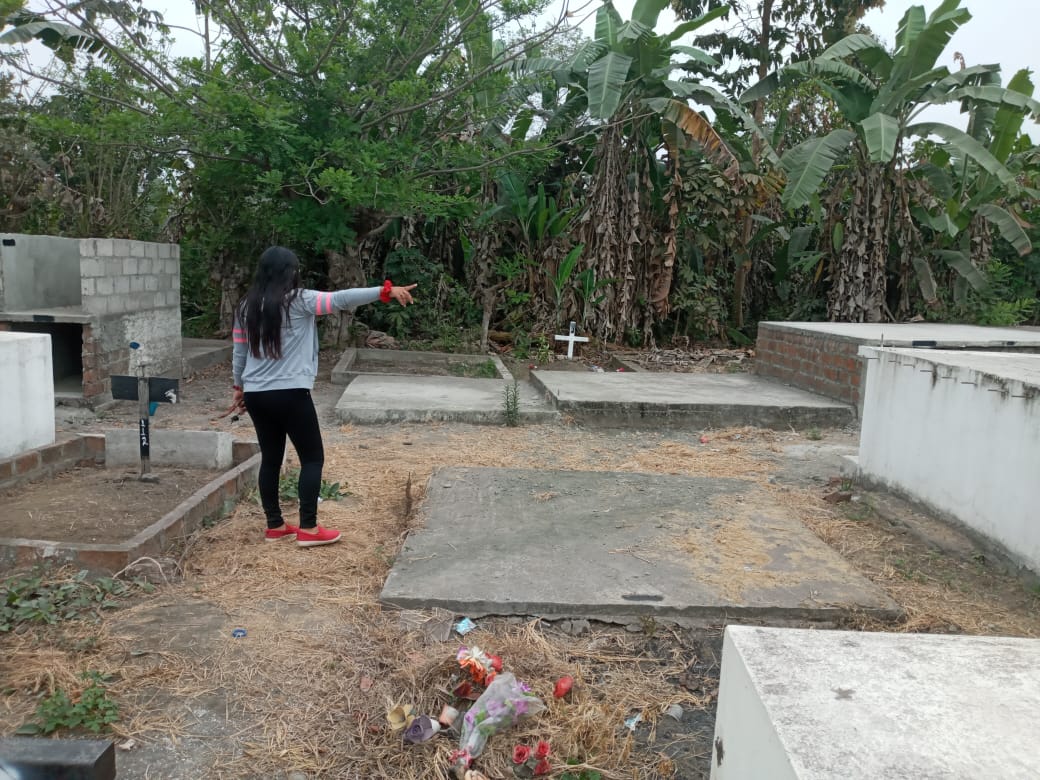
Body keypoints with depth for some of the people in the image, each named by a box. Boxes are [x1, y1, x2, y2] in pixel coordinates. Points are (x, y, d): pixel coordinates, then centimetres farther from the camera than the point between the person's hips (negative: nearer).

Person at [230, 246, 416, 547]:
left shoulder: (246, 307, 9)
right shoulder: (298, 301, -8)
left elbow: (239, 354, 13)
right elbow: (341, 299, -19)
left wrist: (239, 387, 27)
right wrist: (386, 291, -20)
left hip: (256, 395, 6)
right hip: (290, 393, -6)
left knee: (271, 458, 14)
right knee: (312, 457, 4)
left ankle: (275, 526, 21)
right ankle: (308, 529, 3)